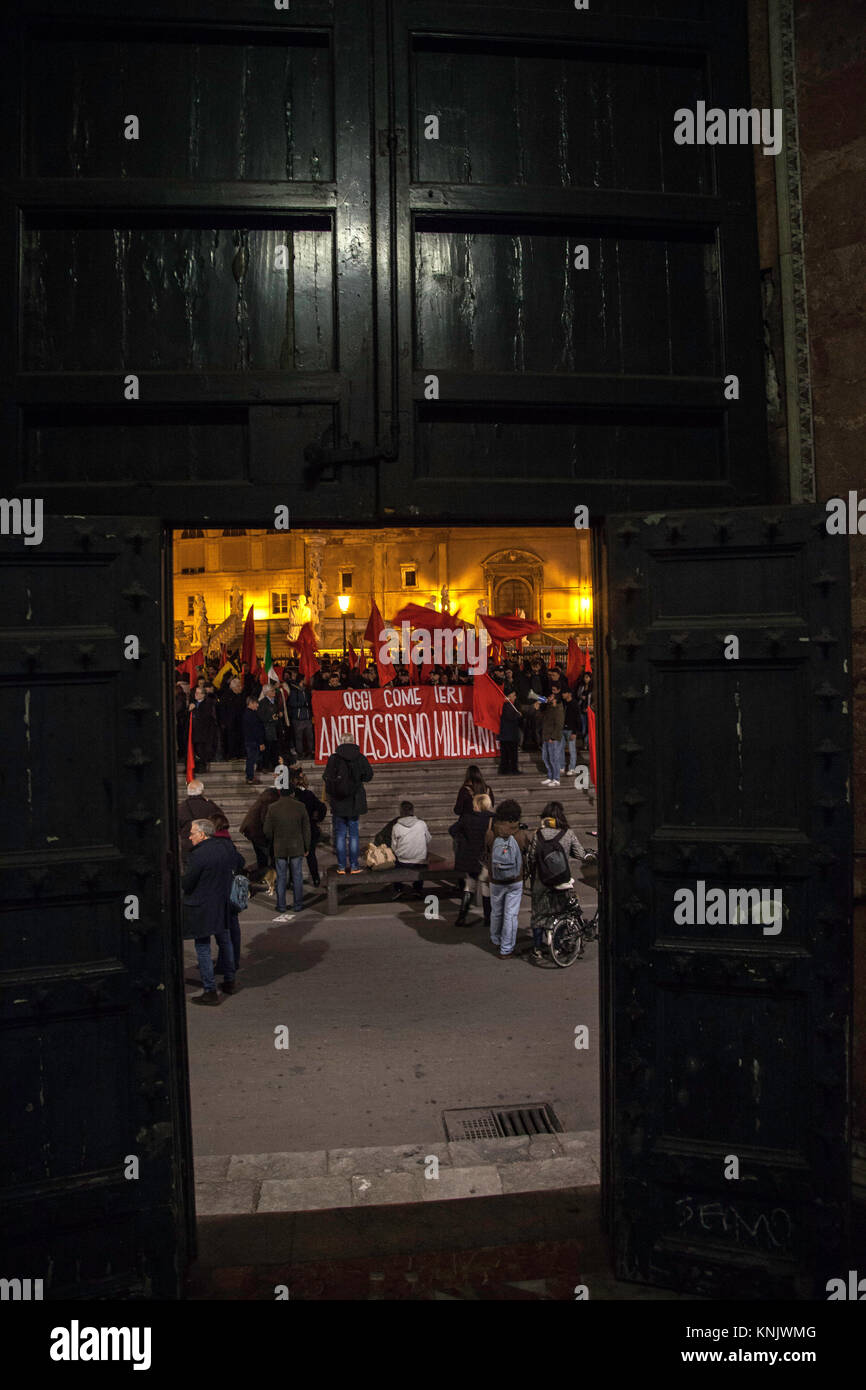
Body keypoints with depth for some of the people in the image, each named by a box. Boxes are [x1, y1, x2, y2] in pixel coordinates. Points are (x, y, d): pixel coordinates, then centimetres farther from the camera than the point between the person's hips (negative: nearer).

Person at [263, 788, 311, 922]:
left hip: (279, 849, 0)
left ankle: (281, 906, 10)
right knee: (297, 876, 9)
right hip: (297, 848, 0)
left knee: (281, 877, 7)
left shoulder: (272, 808, -6)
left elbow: (267, 831, -3)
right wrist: (306, 847, 9)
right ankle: (297, 905, 13)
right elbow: (306, 829, 0)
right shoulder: (300, 807, -5)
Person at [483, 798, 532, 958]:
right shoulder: (521, 835, -14)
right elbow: (528, 858, -1)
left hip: (495, 882, 2)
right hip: (516, 882, -1)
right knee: (511, 915, 5)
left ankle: (496, 939, 40)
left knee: (496, 912, 20)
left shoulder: (490, 834, -12)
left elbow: (486, 856, 1)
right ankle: (506, 949, 11)